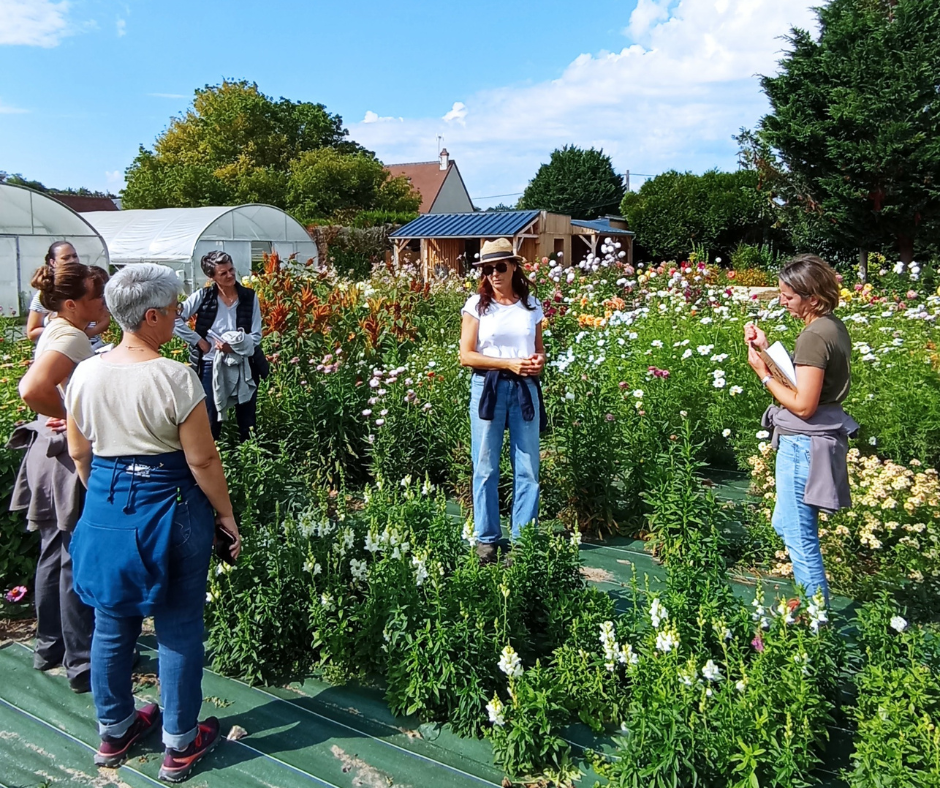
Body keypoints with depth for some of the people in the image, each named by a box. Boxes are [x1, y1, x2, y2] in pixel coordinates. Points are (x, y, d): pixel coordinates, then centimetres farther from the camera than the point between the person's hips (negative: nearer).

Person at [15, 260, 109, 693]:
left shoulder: (56, 332, 9)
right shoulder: (71, 337, -20)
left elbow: (33, 387, 17)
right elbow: (33, 389, -35)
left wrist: (60, 416, 4)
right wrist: (72, 418, -20)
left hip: (50, 451, 10)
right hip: (71, 457, -10)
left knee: (55, 553, 19)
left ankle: (50, 646, 35)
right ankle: (82, 664, 13)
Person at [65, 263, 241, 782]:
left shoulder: (86, 374, -2)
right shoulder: (174, 378, -19)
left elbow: (79, 454, 8)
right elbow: (202, 459, -16)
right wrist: (226, 514, -4)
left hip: (105, 510, 6)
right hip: (169, 509, -5)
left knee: (111, 625, 20)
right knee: (177, 629, 9)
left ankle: (113, 732, 39)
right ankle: (179, 745, 24)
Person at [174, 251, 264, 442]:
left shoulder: (249, 297, -1)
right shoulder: (203, 296, -4)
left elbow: (256, 336, -3)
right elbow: (176, 319, -5)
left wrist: (234, 347, -19)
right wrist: (198, 341, -9)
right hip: (211, 366, -1)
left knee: (247, 422, 9)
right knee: (212, 422, 8)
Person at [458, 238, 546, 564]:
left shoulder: (531, 304, 9)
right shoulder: (477, 304, 0)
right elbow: (466, 355, -4)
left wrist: (539, 361, -6)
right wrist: (509, 363, -14)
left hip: (525, 389, 2)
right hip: (488, 388, -2)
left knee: (528, 467, 3)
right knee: (485, 467, 4)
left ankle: (523, 538, 15)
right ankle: (487, 538, 17)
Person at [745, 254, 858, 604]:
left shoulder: (815, 336, -21)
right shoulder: (832, 326, 9)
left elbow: (802, 405, -23)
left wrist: (764, 374, -13)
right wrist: (766, 349, 4)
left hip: (804, 443, -11)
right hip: (818, 438, 11)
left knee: (800, 536, 0)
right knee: (786, 525, 22)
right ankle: (811, 602, 34)